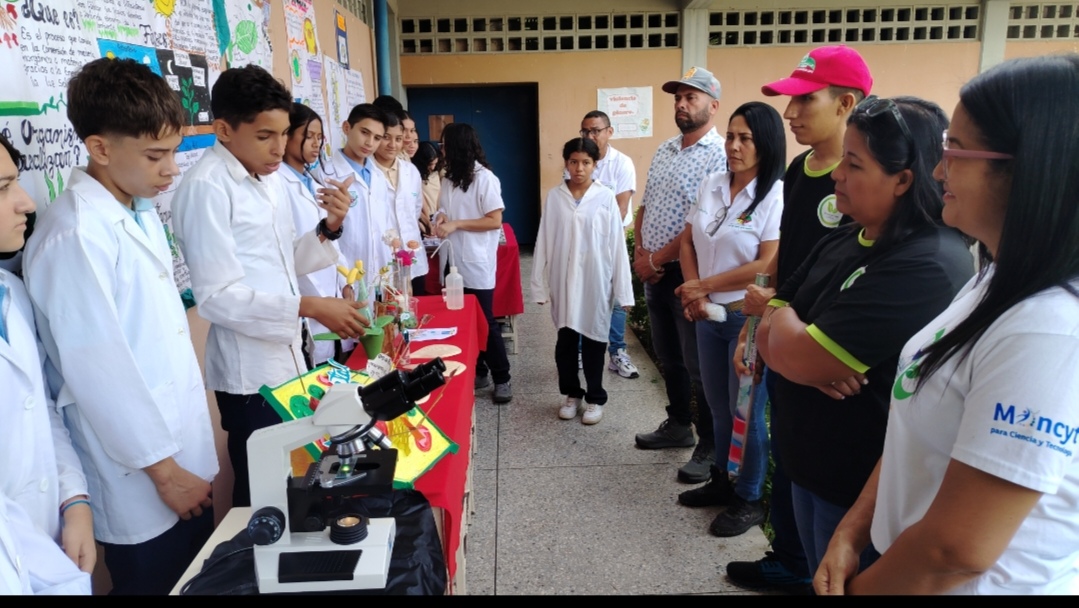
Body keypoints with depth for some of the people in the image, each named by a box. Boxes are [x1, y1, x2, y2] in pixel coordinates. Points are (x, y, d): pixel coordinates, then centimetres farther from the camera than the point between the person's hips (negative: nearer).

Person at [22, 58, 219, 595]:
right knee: (157, 581, 12)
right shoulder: (75, 234, -21)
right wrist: (163, 469, -13)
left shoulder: (142, 212, 6)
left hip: (184, 451, 8)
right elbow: (99, 370, -21)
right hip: (142, 478, -7)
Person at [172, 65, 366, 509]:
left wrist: (329, 228, -4)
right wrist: (308, 307, -27)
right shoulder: (206, 187, -16)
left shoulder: (269, 177, 10)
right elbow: (216, 297, -20)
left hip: (288, 360, 8)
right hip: (250, 371, -8)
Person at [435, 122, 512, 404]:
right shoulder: (449, 179, 12)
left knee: (485, 322, -1)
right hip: (454, 262, 7)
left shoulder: (484, 178, -9)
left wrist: (455, 225, -16)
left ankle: (501, 378, 10)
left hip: (477, 263, -7)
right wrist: (441, 219, -3)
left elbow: (495, 221, -14)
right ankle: (477, 372, 23)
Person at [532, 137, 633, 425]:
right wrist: (540, 284, 1)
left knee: (593, 341, 9)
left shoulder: (606, 197, -6)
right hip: (563, 281, 2)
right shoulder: (554, 196, 0)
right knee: (565, 341, 12)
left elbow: (617, 245, -5)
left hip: (594, 281, -2)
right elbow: (544, 242, 2)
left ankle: (595, 398, 25)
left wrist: (622, 289, -6)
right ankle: (571, 393, 31)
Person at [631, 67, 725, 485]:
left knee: (699, 365, 0)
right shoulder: (664, 152, 13)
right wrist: (640, 253, 0)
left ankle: (711, 447, 14)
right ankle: (678, 426, 35)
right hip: (654, 273, 8)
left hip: (688, 274, -8)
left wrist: (657, 260, -14)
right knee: (669, 358, 19)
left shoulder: (719, 156, -13)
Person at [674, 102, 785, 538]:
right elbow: (688, 240, 9)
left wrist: (704, 285, -15)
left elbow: (767, 266, -22)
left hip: (748, 318, -6)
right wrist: (694, 293, -6)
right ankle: (722, 481, 37)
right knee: (718, 406, 19)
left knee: (746, 411, 6)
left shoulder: (776, 194, -15)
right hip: (709, 316, 6)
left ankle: (749, 499, 24)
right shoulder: (712, 185, 4)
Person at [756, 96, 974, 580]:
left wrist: (780, 314, -7)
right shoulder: (841, 242, 4)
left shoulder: (927, 267, -26)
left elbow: (797, 357, -29)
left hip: (864, 491, -8)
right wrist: (813, 359, -19)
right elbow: (769, 337, 3)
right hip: (809, 468, 8)